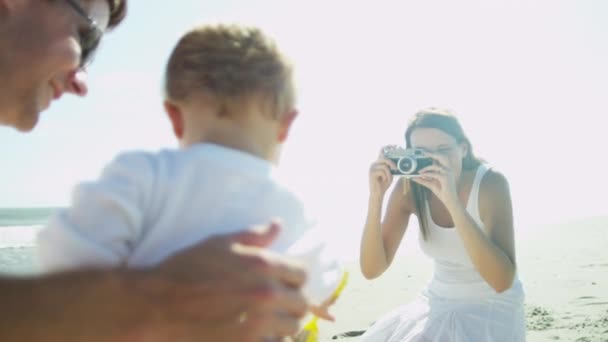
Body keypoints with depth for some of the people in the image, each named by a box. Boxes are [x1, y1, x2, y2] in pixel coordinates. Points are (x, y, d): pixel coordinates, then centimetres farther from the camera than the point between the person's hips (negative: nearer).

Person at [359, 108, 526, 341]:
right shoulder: (409, 189, -12)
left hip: (493, 309, -4)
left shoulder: (490, 183, -23)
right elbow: (371, 270, -17)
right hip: (439, 304, 4)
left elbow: (502, 281, -34)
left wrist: (452, 202, -42)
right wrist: (376, 196, -29)